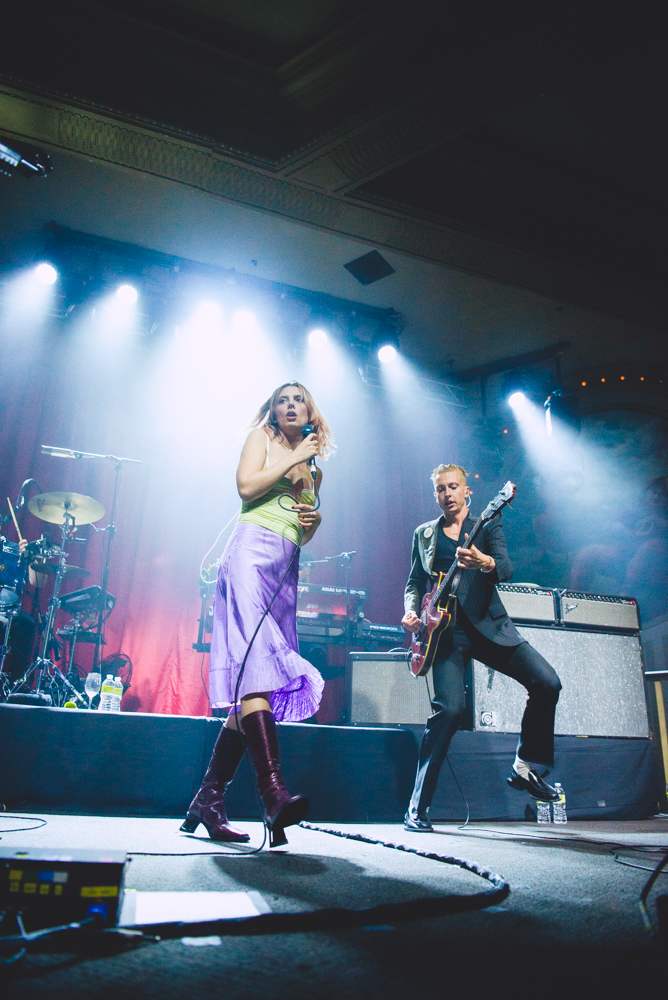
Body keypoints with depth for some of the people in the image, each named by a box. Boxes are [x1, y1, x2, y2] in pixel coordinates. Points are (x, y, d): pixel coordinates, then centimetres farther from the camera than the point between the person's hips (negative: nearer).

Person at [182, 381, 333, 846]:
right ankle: (273, 792, -32)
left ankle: (209, 800, 3)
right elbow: (247, 485, -5)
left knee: (256, 680, -2)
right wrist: (294, 457, 1)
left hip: (287, 570, 6)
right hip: (252, 551, -6)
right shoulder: (261, 437, 13)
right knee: (256, 666, -23)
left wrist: (316, 520, 7)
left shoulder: (313, 467, 27)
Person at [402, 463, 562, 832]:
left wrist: (485, 563, -33)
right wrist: (411, 610, -2)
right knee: (450, 708, -18)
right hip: (446, 630, -1)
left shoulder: (488, 526, 9)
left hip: (489, 625, 1)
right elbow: (414, 582, 19)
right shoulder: (424, 534, 16)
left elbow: (506, 569, -9)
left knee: (547, 682, -13)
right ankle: (418, 808, -6)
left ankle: (525, 766, 10)